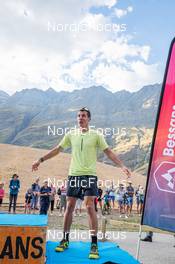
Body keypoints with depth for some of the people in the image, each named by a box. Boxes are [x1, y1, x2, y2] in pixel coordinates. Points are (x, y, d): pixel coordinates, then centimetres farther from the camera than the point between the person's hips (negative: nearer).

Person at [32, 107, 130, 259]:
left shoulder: (96, 135, 0)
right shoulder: (71, 134, 8)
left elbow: (109, 152, -2)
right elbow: (57, 150, 14)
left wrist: (122, 166, -14)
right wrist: (41, 160, 12)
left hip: (89, 175, -3)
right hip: (73, 174, 3)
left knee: (90, 207, -10)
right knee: (69, 207, 7)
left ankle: (94, 244, -1)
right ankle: (65, 240, 20)